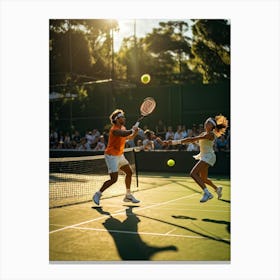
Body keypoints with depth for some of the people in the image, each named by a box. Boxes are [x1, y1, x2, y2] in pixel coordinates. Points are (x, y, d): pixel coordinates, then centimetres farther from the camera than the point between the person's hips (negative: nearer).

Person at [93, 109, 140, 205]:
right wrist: (133, 130, -21)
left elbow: (130, 137, 18)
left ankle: (128, 196, 22)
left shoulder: (123, 128, 9)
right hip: (111, 156, -10)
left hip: (120, 155, 10)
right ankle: (98, 194, 3)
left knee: (129, 173, 11)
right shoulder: (115, 129, -21)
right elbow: (125, 134, -39)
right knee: (114, 179, -11)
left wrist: (135, 131, -2)